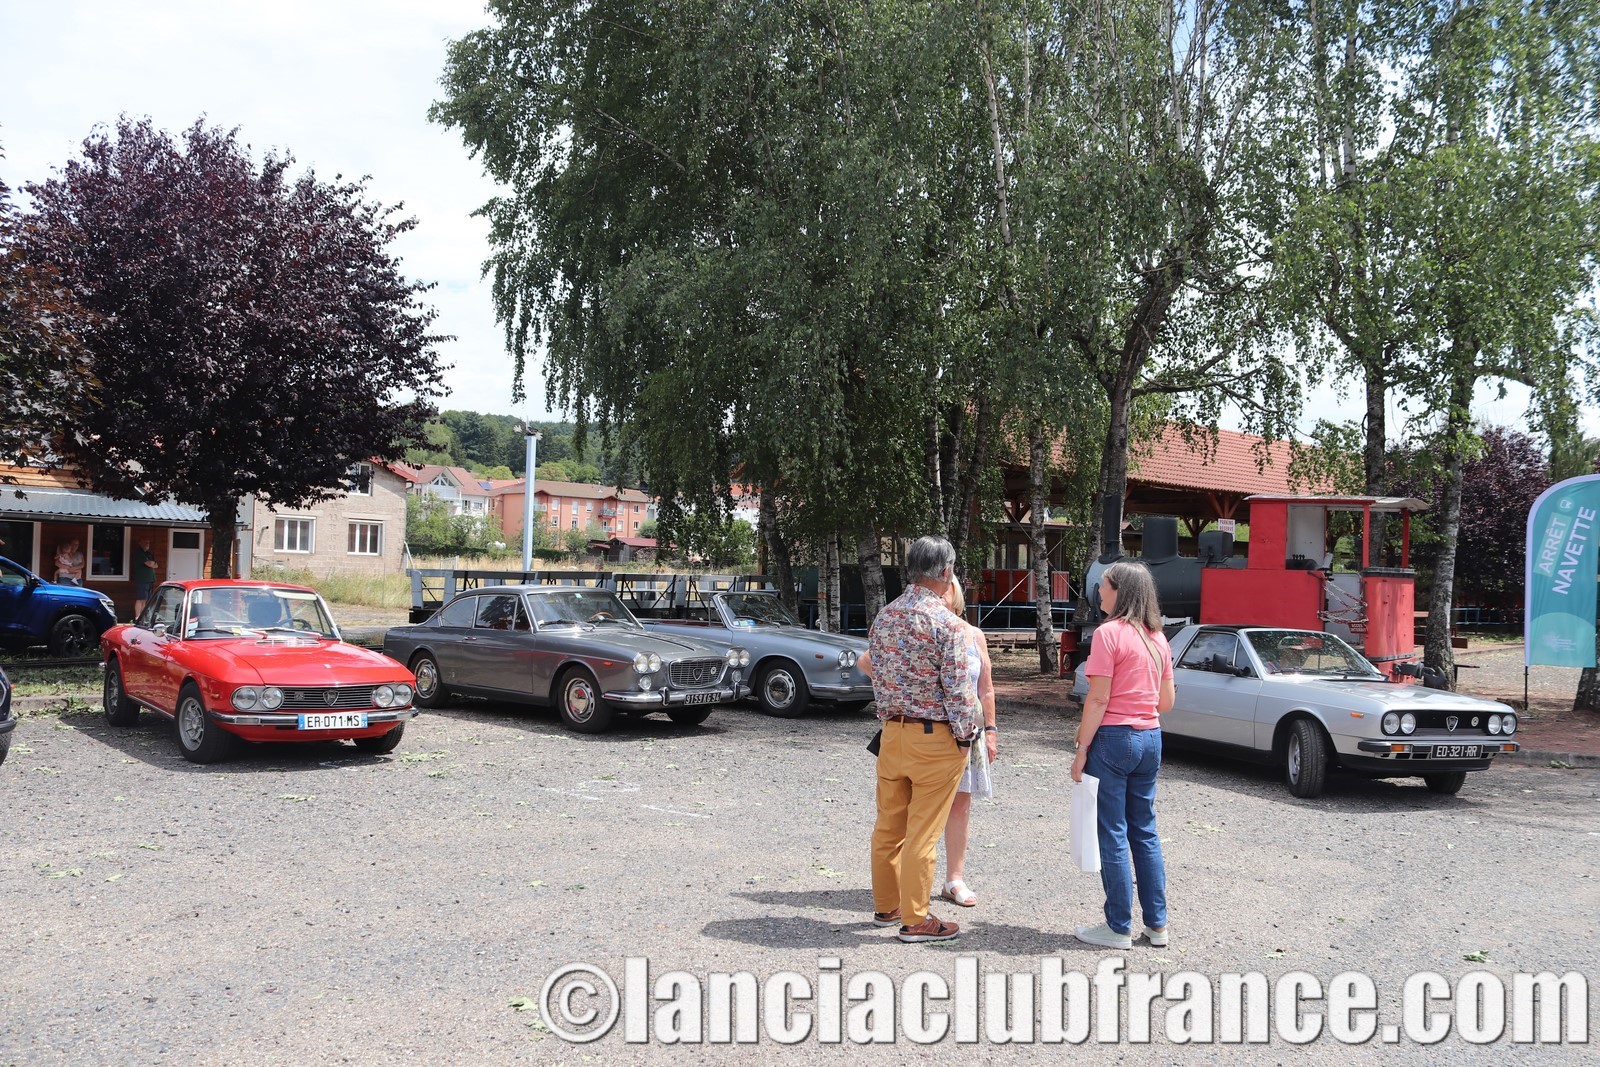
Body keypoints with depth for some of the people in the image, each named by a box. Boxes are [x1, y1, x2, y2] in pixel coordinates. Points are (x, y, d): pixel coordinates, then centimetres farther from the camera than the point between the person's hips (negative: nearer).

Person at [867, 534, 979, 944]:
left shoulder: (883, 617, 5)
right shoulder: (947, 623, -15)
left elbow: (876, 673, 10)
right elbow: (958, 687, -14)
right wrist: (964, 736, -4)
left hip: (892, 731, 7)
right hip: (935, 737, -6)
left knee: (888, 825, 16)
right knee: (923, 832, 1)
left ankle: (886, 906, 29)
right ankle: (915, 919, 9)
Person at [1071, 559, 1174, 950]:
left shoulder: (1109, 633, -13)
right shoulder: (1157, 638, 9)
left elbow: (1098, 699, -16)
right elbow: (1166, 701, 13)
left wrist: (1082, 748, -11)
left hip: (1114, 739, -7)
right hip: (1150, 740, 8)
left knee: (1113, 835, 1)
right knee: (1145, 832, 15)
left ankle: (1119, 929, 7)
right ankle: (1157, 924, 21)